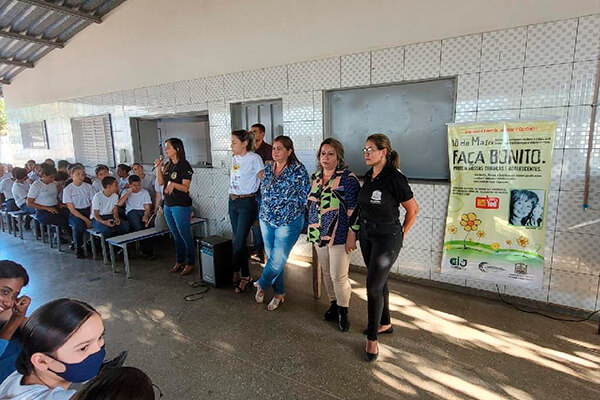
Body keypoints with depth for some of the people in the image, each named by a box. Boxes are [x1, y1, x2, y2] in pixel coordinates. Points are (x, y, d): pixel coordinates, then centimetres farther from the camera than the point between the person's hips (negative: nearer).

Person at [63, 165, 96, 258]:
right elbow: (71, 209, -8)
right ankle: (78, 248, -9)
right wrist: (85, 219, -18)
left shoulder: (88, 186, 6)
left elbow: (93, 203, 2)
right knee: (79, 225, -33)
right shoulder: (67, 190, -3)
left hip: (88, 211, 3)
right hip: (75, 214, -3)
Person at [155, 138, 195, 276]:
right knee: (176, 236, 15)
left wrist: (173, 184, -33)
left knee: (185, 235, -2)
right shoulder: (168, 165, 11)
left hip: (181, 206, -8)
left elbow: (185, 188, -16)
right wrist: (158, 167, -1)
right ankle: (179, 262, 26)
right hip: (168, 205, 8)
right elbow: (160, 182, 8)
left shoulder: (184, 165, -11)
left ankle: (190, 263, 9)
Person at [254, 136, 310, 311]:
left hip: (289, 222, -6)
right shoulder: (268, 169, 7)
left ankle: (262, 284, 24)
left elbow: (305, 197, -9)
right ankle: (279, 293, 27)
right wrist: (264, 213, 14)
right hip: (267, 220, 6)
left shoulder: (298, 170, -10)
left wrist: (292, 212, -7)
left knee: (278, 259, -4)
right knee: (272, 257, 11)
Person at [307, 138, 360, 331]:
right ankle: (334, 304, 35)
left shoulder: (347, 177, -12)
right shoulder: (316, 177, 9)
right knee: (327, 272, 16)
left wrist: (351, 235, -18)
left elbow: (354, 209, -15)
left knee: (339, 276, -2)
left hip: (339, 236, -6)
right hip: (319, 234, 7)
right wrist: (312, 231, 18)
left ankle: (343, 311, 19)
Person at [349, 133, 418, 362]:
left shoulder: (394, 178, -18)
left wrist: (402, 233, 1)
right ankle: (385, 323, 38)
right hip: (366, 233, 7)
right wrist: (354, 230, 12)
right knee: (379, 282, 19)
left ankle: (372, 338, 14)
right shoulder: (369, 176, 4)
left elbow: (413, 209, -9)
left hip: (387, 236, -7)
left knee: (373, 286, -3)